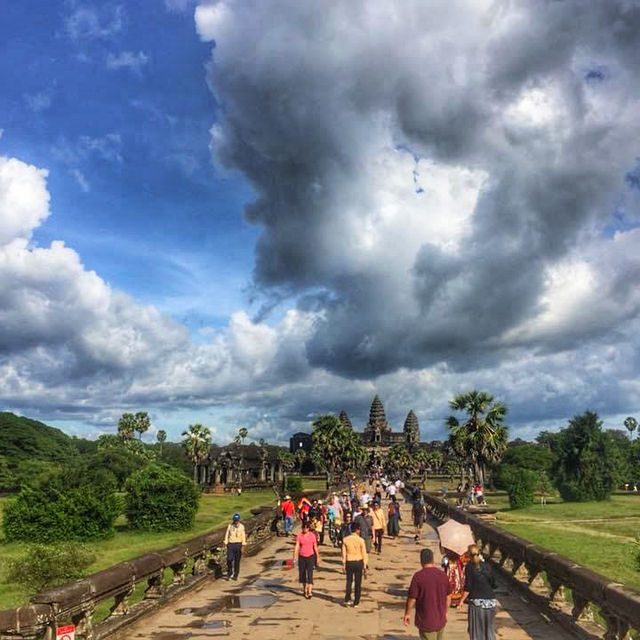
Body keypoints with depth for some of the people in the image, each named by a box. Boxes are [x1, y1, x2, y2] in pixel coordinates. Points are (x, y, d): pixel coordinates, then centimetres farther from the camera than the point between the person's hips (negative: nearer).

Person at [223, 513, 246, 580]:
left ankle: (235, 575, 14)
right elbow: (226, 535, 6)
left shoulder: (241, 526, -2)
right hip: (230, 545, 1)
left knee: (237, 561, 3)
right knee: (229, 559, -10)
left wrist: (243, 546, -8)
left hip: (238, 545, -1)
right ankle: (229, 573, 9)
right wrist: (225, 544, 0)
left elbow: (243, 536, -3)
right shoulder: (230, 526, 3)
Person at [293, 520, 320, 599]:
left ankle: (310, 592, -14)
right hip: (302, 557, 2)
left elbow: (315, 547, 4)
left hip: (310, 556, -2)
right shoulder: (299, 535, -4)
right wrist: (295, 557, -22)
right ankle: (304, 589, 29)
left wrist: (318, 558, 7)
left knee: (310, 574, -11)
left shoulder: (312, 535, -4)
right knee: (302, 574, 10)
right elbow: (296, 546, -12)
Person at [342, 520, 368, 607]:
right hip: (358, 562, -2)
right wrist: (365, 566, 2)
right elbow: (364, 554, -6)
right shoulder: (360, 540, -11)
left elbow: (344, 553, 1)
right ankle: (356, 602, 14)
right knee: (358, 583, 9)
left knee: (349, 581, 17)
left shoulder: (345, 540, -4)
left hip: (349, 563, 2)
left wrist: (343, 564, 9)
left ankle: (347, 600, 14)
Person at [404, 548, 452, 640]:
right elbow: (448, 597, 8)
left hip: (426, 621, -5)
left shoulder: (418, 576, -16)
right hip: (441, 620, 5)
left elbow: (412, 598, -14)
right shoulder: (443, 575, -1)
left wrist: (407, 614, 1)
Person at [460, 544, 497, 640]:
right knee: (489, 629, 16)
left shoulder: (469, 567, -6)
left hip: (476, 601, -4)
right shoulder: (486, 566, 6)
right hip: (490, 600, 4)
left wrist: (462, 600, -3)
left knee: (476, 629, 7)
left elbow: (468, 587, -11)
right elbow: (493, 584, 11)